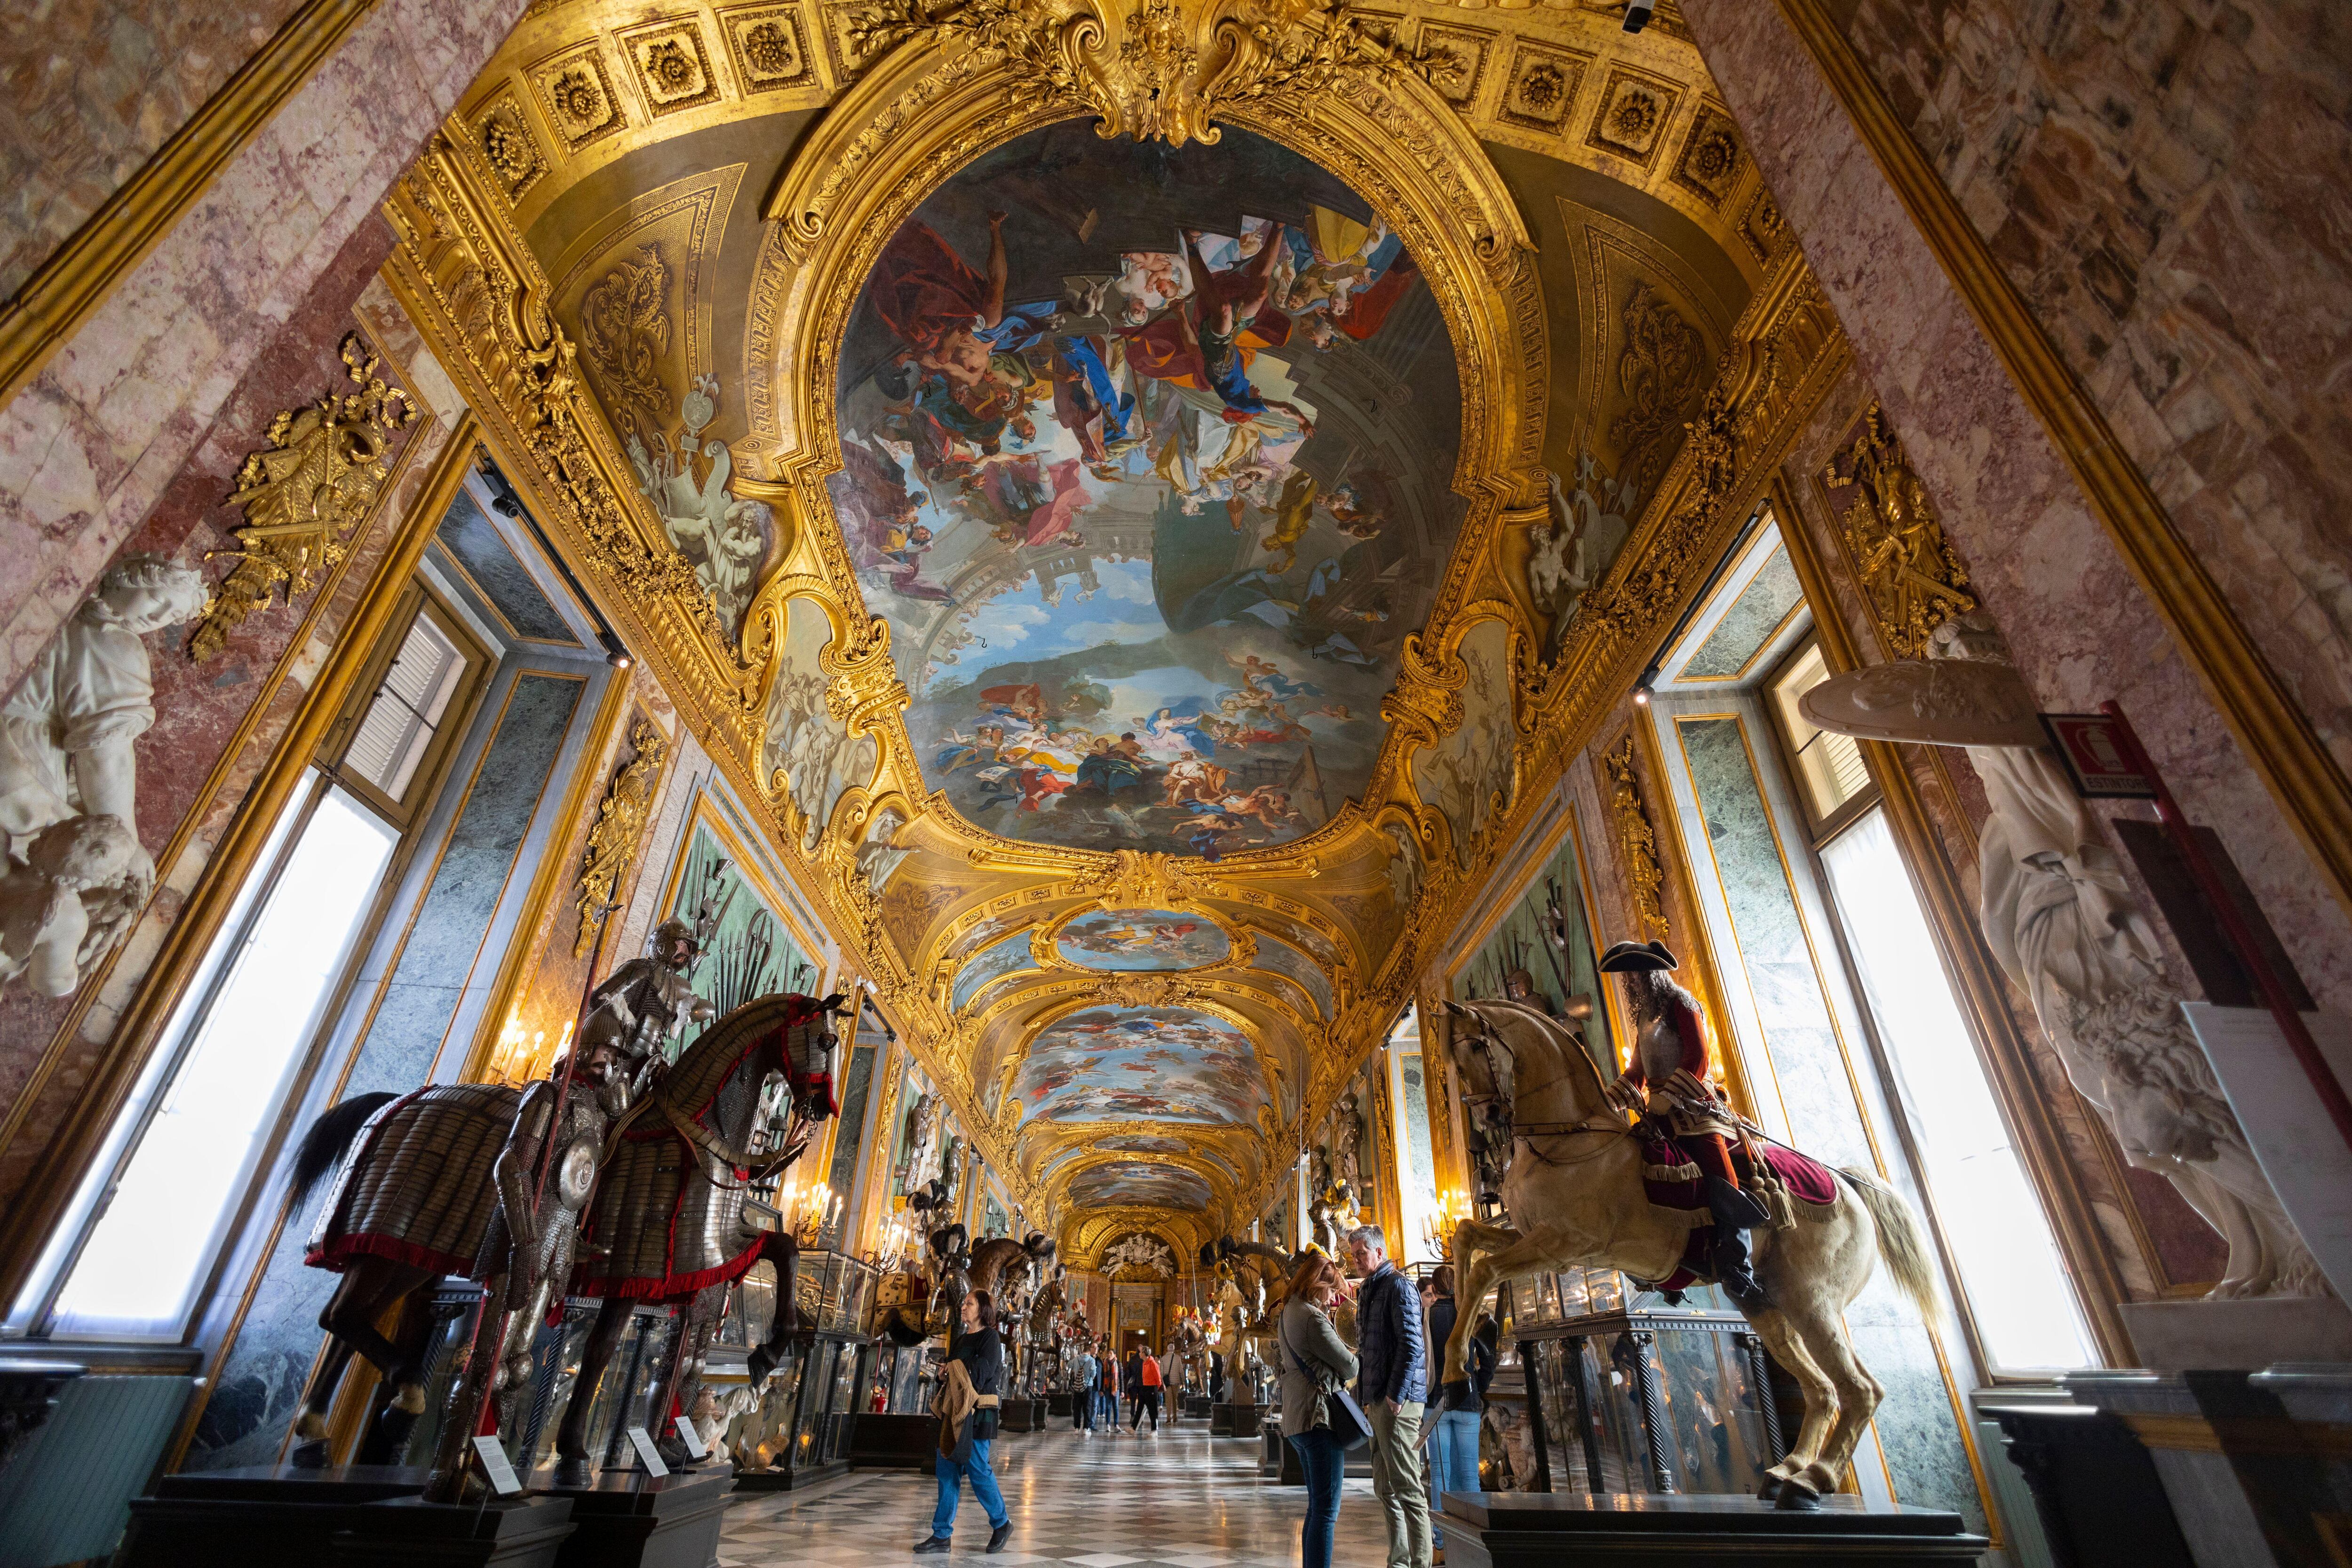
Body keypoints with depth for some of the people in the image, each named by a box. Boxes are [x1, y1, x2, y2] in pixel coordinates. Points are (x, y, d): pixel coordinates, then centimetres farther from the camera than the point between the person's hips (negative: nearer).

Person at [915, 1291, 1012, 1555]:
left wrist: (955, 1369, -9)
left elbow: (982, 1372, -18)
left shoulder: (990, 1338, -7)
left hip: (977, 1414, -7)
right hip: (953, 1413, 8)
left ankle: (1001, 1522, 16)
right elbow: (949, 1373, 16)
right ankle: (941, 1535, 13)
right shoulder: (962, 1339, 16)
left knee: (977, 1470, -2)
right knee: (946, 1471, 6)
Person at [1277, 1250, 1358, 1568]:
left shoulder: (1287, 1313, 14)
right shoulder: (1312, 1317, -17)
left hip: (1295, 1419, 10)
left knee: (1317, 1506, 18)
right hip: (1319, 1415, -10)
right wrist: (1351, 1371, 12)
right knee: (1327, 1510, -6)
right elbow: (1347, 1364, -12)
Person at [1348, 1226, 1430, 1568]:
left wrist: (1396, 1395, -20)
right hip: (1376, 1400, 10)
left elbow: (1411, 1344, -18)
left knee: (1406, 1488, -5)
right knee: (1386, 1488, 14)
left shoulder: (1397, 1286, -10)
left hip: (1396, 1400, -10)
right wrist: (1367, 1397, 17)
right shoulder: (1367, 1291, 18)